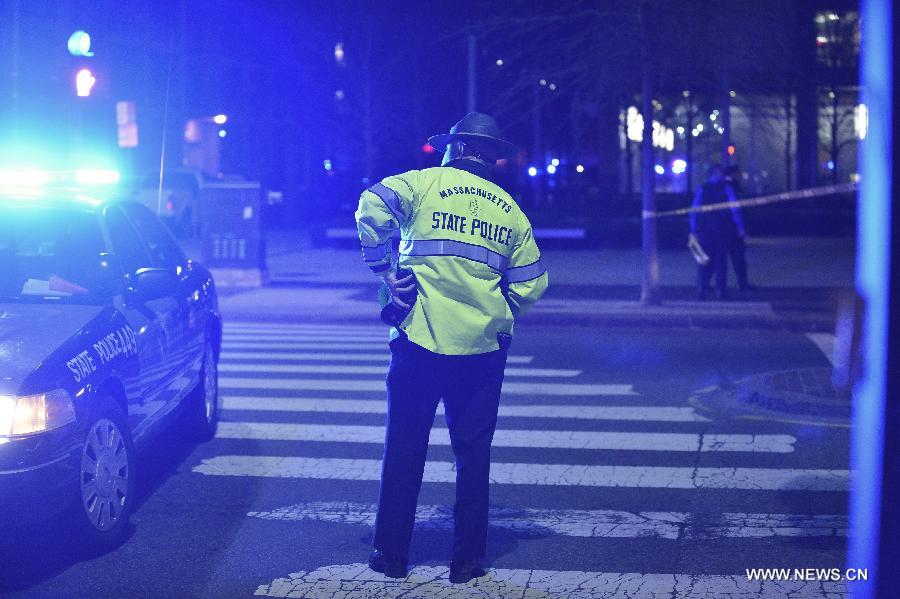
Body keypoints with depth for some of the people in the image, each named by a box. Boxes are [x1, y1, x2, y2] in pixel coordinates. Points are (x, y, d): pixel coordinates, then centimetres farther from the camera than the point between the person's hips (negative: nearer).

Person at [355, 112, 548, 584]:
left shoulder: (424, 184, 1)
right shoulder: (511, 210, 10)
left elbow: (372, 209, -17)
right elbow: (531, 286, 8)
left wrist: (382, 269, -7)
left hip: (420, 339, -2)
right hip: (483, 349, 2)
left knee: (404, 448, 9)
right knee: (473, 454, 11)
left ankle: (391, 554, 14)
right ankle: (467, 561, 15)